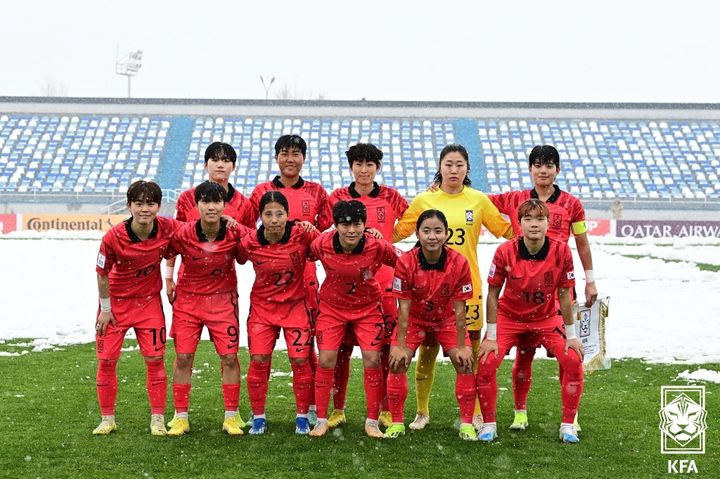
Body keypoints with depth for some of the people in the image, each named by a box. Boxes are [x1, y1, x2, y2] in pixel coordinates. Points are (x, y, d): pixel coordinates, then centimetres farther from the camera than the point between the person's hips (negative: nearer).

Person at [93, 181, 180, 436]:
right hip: (116, 301, -1)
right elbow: (102, 274, -10)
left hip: (149, 301, 1)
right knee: (106, 360, 2)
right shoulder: (113, 237, -23)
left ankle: (157, 418, 10)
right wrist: (105, 308, -6)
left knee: (155, 358, -1)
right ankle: (107, 419, 17)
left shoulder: (168, 228, -19)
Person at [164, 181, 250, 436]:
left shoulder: (235, 233, -16)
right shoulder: (183, 233, -17)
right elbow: (169, 252, 1)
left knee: (229, 357, -2)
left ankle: (231, 417, 10)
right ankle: (180, 417, 13)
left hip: (223, 300, 0)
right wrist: (169, 279, 1)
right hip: (187, 299, 0)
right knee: (183, 357, 1)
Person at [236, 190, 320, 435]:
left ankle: (302, 416, 14)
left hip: (295, 305, -1)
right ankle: (258, 417, 13)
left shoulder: (302, 234, -17)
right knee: (258, 360, -4)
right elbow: (237, 258, 5)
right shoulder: (249, 242, -14)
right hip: (262, 307, 1)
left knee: (300, 360, -4)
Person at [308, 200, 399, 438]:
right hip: (332, 307, 0)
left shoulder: (378, 247, -25)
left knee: (372, 360, -6)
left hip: (368, 308, 0)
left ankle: (372, 422, 8)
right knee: (326, 360, -4)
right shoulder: (322, 244, -23)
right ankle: (321, 420, 10)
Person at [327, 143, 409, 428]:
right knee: (341, 348, 3)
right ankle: (338, 410, 14)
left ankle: (385, 410, 13)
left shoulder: (390, 197, 6)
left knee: (385, 346, 1)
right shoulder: (338, 197, 5)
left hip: (382, 282, 0)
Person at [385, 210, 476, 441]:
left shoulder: (459, 263, -25)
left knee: (465, 363, -11)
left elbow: (459, 308, -18)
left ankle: (467, 423, 4)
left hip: (446, 319, 0)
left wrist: (462, 346, -14)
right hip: (414, 318, 0)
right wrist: (400, 346, -19)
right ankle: (397, 423, 3)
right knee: (397, 362, -13)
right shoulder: (405, 262, -25)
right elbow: (404, 307, -19)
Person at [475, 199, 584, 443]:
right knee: (486, 363, -16)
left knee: (573, 362, -13)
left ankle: (568, 425, 5)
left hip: (547, 318, 1)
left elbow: (564, 295, -9)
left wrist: (571, 335, -5)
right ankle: (489, 424, 3)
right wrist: (491, 337, -14)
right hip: (509, 317, -1)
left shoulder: (561, 251, -20)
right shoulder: (505, 252, -23)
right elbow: (492, 295, -14)